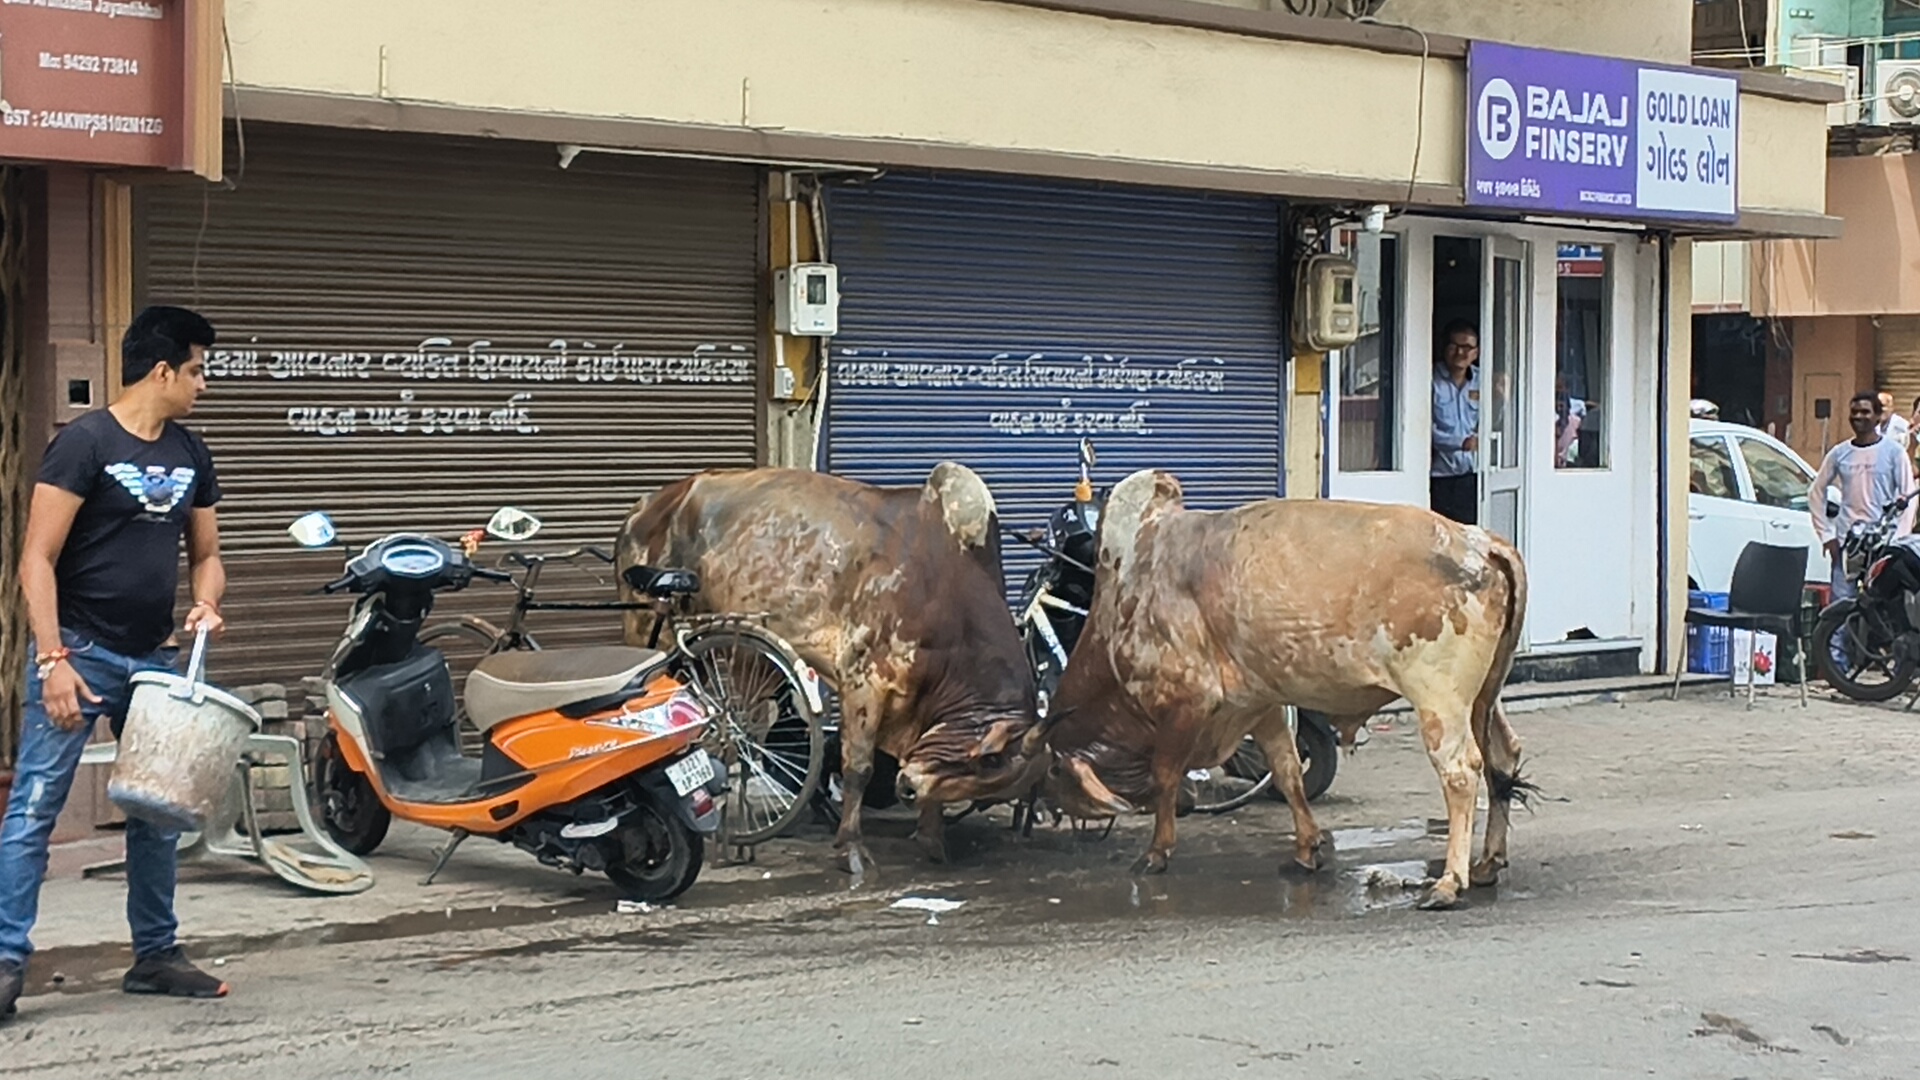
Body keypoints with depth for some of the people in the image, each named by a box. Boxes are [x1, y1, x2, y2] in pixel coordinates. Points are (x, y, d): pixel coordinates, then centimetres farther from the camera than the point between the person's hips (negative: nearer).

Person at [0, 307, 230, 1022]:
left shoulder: (191, 454, 9)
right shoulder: (85, 442, -11)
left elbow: (206, 553, 19)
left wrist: (205, 606, -3)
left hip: (153, 659, 7)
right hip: (80, 652, -7)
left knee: (159, 813, 13)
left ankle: (155, 955, 23)